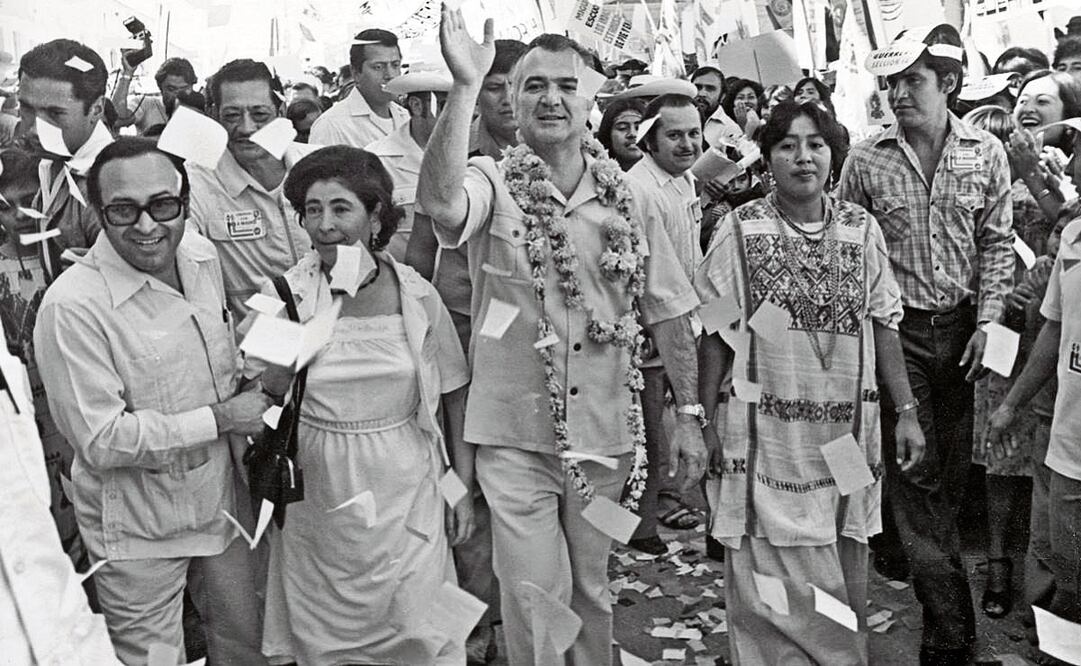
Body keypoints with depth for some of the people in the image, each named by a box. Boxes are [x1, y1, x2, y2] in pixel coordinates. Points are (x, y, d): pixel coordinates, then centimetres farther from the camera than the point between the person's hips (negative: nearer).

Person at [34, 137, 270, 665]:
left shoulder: (201, 256, -3)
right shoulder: (72, 305, -25)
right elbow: (100, 440, -23)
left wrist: (255, 378, -1)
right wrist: (219, 419, -21)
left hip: (217, 499, 6)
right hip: (137, 527, -6)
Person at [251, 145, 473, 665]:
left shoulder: (417, 295, -5)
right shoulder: (283, 297, -6)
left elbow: (453, 396, 4)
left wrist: (462, 487, 4)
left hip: (405, 490, 0)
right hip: (318, 499, 0)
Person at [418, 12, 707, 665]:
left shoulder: (630, 199, 1)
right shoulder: (491, 183, -8)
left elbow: (669, 310, 6)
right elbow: (441, 201, -33)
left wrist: (689, 413, 4)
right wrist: (464, 85, -37)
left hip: (604, 432, 3)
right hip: (515, 435, -3)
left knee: (592, 587, 20)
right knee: (535, 599, 6)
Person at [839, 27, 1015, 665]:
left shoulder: (986, 153, 2)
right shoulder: (867, 159, -3)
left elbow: (997, 243, 5)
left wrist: (986, 323, -3)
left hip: (960, 329, 3)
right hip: (895, 329, -2)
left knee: (952, 467, 10)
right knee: (917, 472, -4)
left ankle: (897, 545, 36)